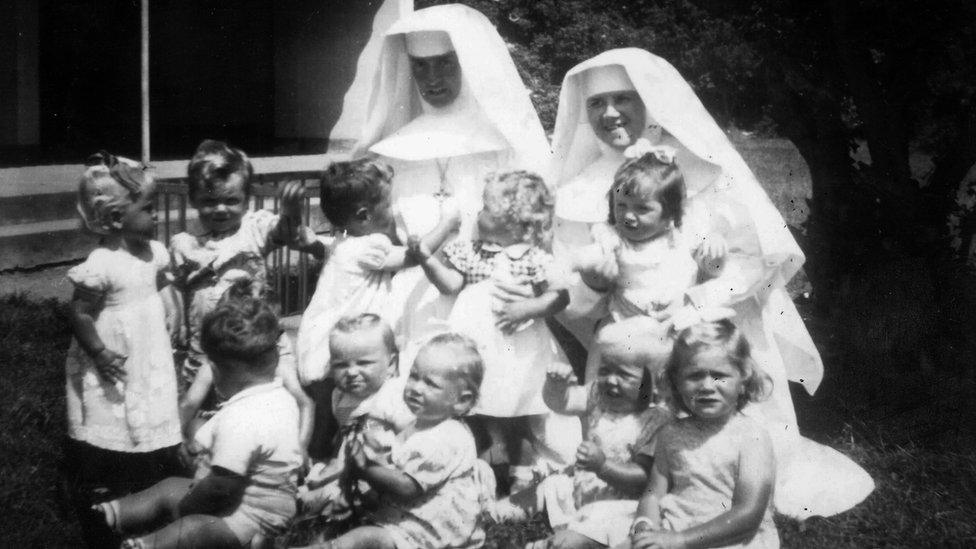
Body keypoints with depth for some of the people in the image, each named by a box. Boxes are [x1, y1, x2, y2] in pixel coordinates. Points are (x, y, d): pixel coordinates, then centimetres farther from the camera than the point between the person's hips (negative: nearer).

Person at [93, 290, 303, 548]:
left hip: (246, 524, -11)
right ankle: (112, 513, 27)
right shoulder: (283, 397, 4)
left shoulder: (240, 417, -28)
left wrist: (183, 507, -10)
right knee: (170, 487, 21)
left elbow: (221, 486, -27)